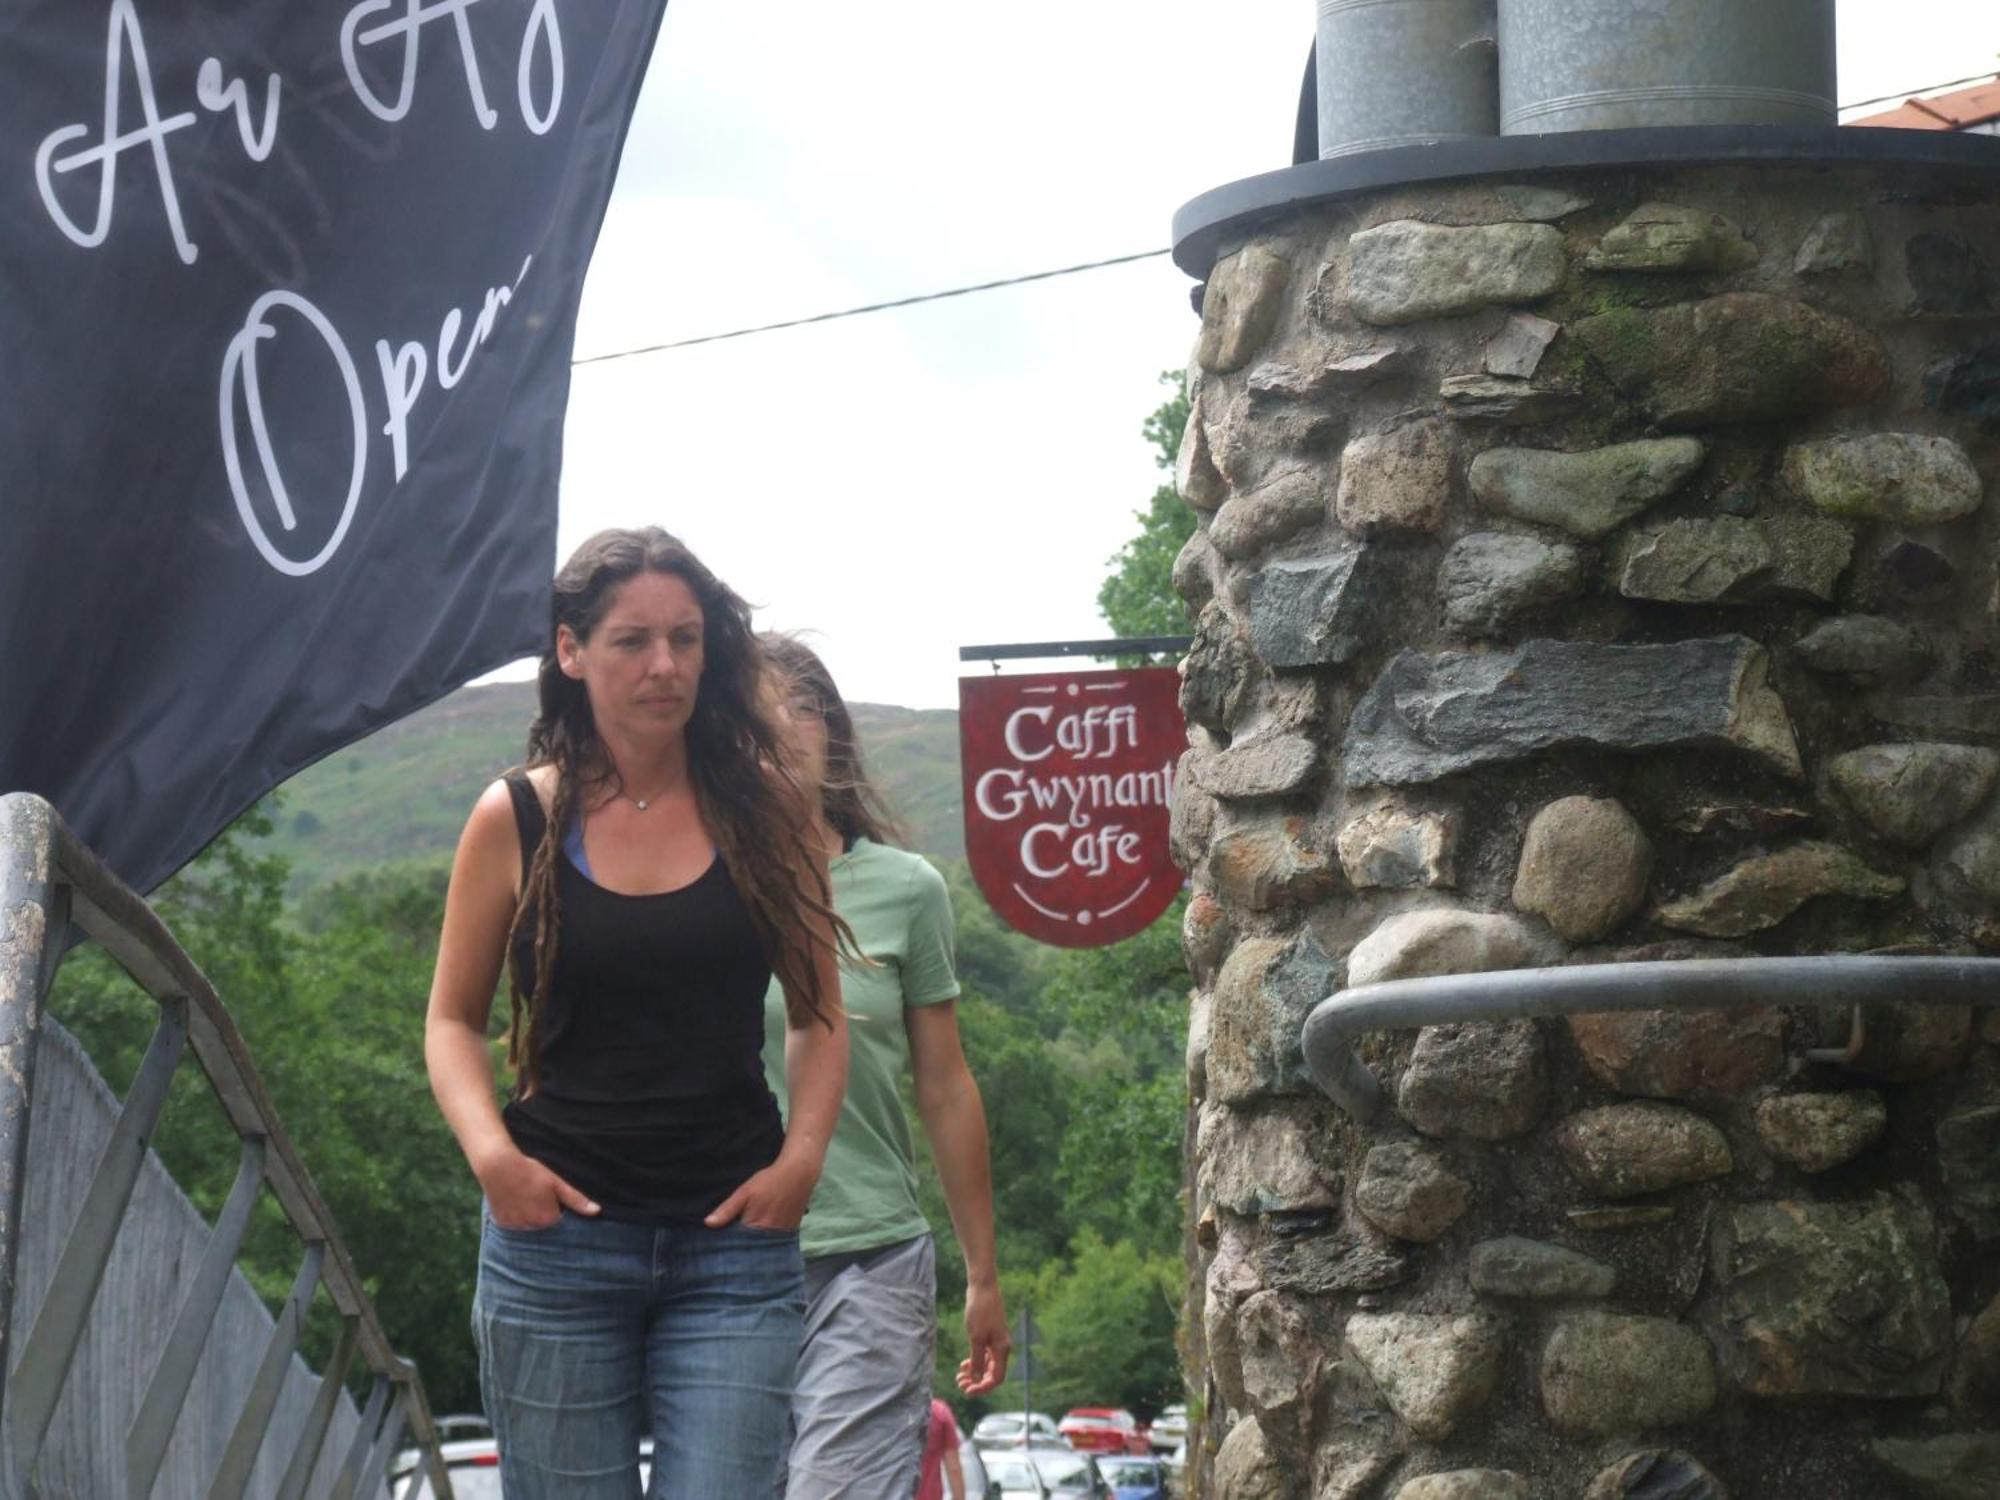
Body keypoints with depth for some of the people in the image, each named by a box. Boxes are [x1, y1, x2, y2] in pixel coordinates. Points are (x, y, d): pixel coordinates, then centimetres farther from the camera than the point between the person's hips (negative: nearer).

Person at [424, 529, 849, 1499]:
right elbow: (452, 1020, 10)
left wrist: (800, 1157, -4)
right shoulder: (516, 820, 3)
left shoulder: (763, 807, 5)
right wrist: (491, 1153, -8)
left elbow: (818, 1013, 12)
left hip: (734, 1242, 0)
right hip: (556, 1230, 0)